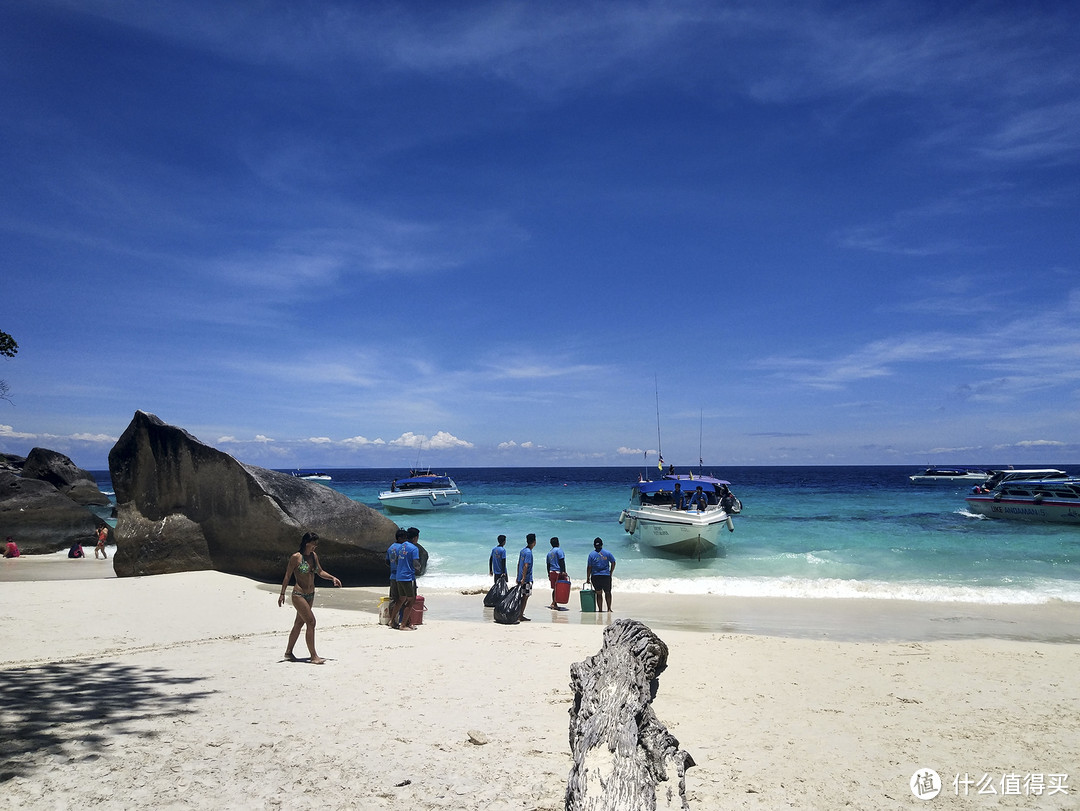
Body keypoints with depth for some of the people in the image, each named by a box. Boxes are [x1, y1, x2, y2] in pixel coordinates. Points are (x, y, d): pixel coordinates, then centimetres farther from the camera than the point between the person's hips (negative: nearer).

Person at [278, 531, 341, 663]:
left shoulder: (314, 556, 7)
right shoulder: (296, 557, -12)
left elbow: (320, 572, 19)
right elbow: (287, 576, -8)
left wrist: (333, 578, 5)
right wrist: (282, 594, -8)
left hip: (310, 595, 7)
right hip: (299, 594, -7)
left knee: (299, 623, 15)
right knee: (311, 622, -12)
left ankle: (288, 652, 29)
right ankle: (314, 656, -8)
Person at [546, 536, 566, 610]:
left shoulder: (549, 553, 16)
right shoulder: (559, 550, -6)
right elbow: (562, 561, -14)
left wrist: (549, 574, 22)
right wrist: (563, 571, -17)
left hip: (551, 572, 7)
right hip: (558, 572, -7)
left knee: (554, 589, 12)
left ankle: (554, 604, 15)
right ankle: (553, 603, -12)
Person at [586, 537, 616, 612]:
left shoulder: (591, 554, -3)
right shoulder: (607, 553, 1)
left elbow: (589, 567, -3)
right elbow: (613, 563, 4)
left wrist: (588, 578, 2)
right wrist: (610, 572, 15)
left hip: (595, 576, 0)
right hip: (606, 576, 1)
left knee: (599, 593, 10)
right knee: (607, 592, 16)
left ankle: (600, 609, 7)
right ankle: (609, 608, 11)